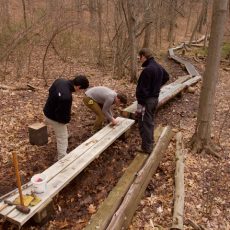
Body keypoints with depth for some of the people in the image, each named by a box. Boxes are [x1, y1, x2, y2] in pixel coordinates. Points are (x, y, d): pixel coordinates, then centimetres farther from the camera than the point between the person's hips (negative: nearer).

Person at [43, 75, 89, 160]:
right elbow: (62, 114, -32)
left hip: (48, 112, 10)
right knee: (62, 139, 7)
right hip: (55, 118, -10)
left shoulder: (60, 80, -13)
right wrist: (66, 120, -10)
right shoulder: (66, 97, -42)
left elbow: (50, 91, 7)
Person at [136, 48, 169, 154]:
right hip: (155, 98, 9)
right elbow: (166, 77, 27)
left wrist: (140, 103, -20)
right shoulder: (159, 67, 8)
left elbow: (143, 89, -24)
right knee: (150, 122, 20)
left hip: (147, 100, -9)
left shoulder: (147, 70, -23)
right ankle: (150, 143, 32)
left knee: (144, 124, 0)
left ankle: (146, 147, 8)